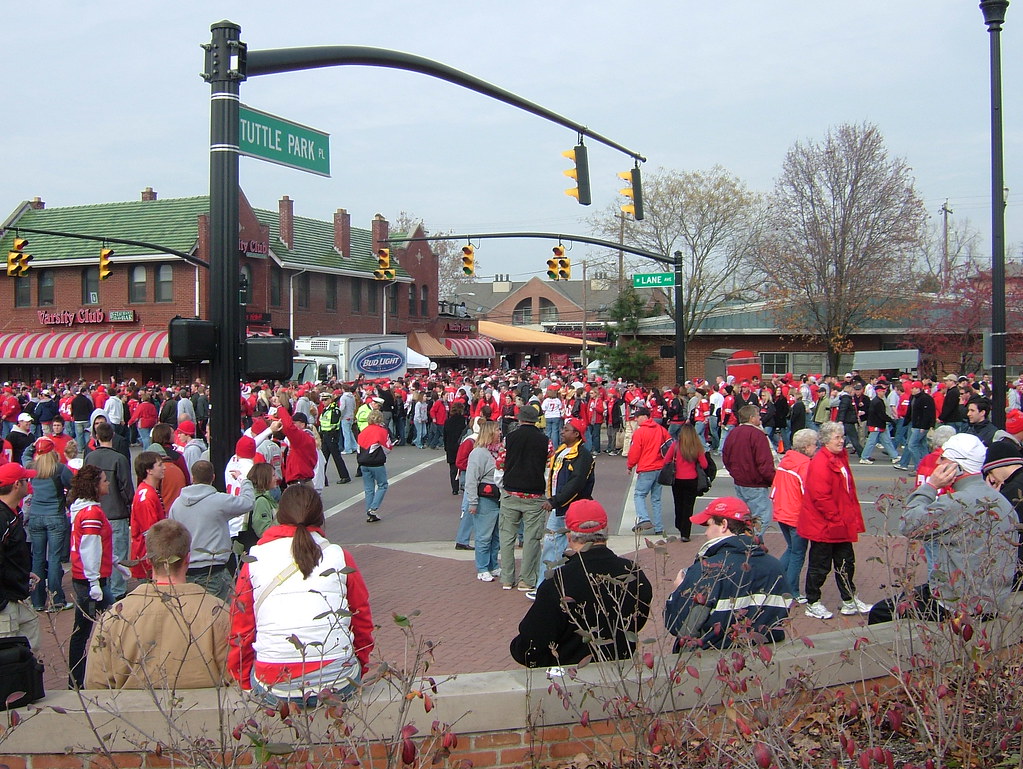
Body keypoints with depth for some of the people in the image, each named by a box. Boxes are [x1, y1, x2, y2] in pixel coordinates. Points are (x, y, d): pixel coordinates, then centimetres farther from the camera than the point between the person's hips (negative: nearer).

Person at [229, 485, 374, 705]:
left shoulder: (254, 561, 8)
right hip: (338, 683, 0)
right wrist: (359, 669, 28)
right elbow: (362, 620, 13)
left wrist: (244, 680, 24)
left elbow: (241, 628, 11)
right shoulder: (339, 557, 7)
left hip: (275, 688, 0)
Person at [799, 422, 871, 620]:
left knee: (846, 562, 17)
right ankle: (812, 604, 15)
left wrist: (853, 517, 16)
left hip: (842, 525, 9)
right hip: (823, 525, -9)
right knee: (820, 565, 2)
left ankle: (850, 601, 30)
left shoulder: (841, 458, 11)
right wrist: (837, 519, -20)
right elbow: (821, 497, -25)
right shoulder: (820, 463, -21)